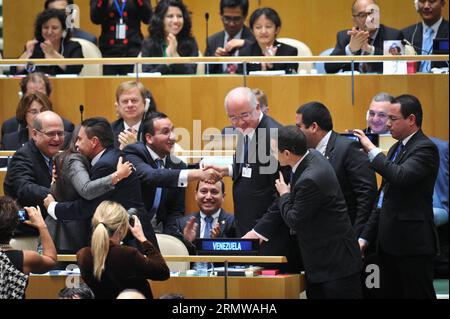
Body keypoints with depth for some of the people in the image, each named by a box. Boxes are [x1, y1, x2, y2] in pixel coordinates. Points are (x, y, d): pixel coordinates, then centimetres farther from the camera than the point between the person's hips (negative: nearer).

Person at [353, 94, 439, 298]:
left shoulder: (425, 149, -11)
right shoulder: (396, 149, 18)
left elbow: (401, 177, -29)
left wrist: (372, 149, -20)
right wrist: (366, 238, 20)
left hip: (413, 244, -9)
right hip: (389, 243, 9)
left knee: (417, 295, -6)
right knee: (390, 295, 9)